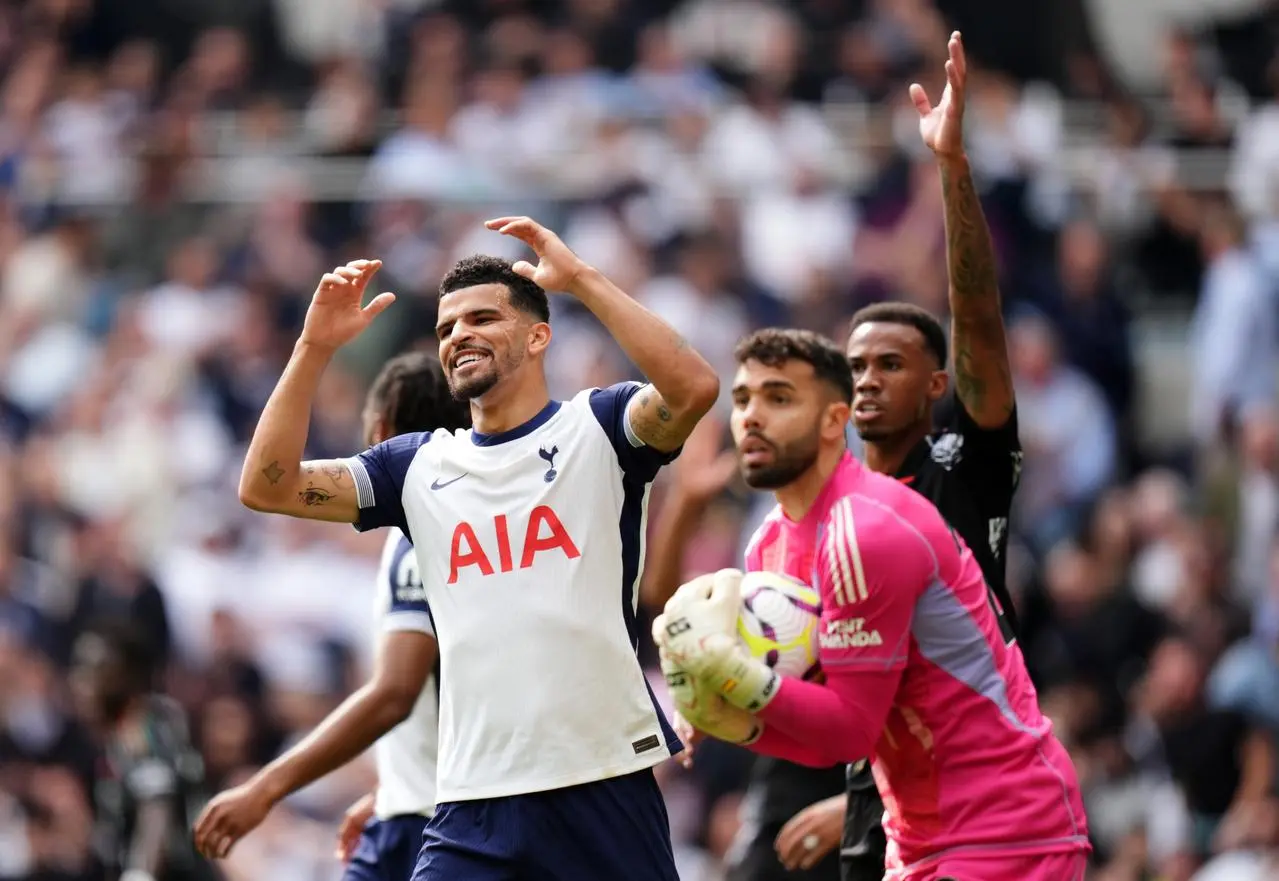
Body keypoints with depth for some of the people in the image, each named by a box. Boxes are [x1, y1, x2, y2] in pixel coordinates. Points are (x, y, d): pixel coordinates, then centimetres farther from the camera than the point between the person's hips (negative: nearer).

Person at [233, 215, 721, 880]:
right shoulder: (419, 466, 14)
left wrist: (579, 280, -16)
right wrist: (315, 348, 0)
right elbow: (266, 486, 7)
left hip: (606, 790, -2)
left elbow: (694, 388, -17)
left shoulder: (596, 428, 4)